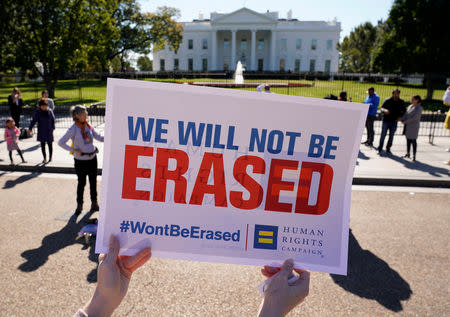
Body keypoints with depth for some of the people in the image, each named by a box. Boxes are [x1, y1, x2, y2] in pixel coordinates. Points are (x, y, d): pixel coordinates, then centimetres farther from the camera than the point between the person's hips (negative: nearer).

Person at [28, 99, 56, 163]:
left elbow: (53, 120, 10)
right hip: (41, 132, 0)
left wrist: (53, 127, 17)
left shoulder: (50, 111, -2)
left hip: (49, 131, 0)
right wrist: (30, 129, -18)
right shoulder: (37, 112, -6)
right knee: (42, 145, 5)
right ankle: (45, 158, 14)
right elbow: (33, 121, -9)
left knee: (50, 145, 4)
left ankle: (50, 158, 16)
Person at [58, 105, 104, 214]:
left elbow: (99, 137, 11)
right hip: (80, 160, -5)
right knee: (81, 183, 4)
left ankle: (94, 203, 25)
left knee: (93, 181, 11)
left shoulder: (88, 126, 3)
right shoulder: (73, 129, -13)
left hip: (92, 158, 5)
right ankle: (79, 205, 21)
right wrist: (73, 150, -15)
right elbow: (60, 142, -11)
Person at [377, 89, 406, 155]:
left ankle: (388, 149, 20)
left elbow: (404, 111, 14)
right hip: (386, 121, -3)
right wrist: (384, 110, -28)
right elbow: (381, 108, -5)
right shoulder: (387, 101, -3)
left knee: (391, 136, 9)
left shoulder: (401, 102, 4)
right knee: (383, 136, -3)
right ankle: (380, 150, 3)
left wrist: (400, 116, -3)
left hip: (394, 122, 3)